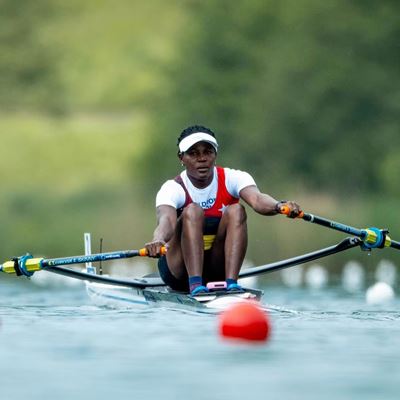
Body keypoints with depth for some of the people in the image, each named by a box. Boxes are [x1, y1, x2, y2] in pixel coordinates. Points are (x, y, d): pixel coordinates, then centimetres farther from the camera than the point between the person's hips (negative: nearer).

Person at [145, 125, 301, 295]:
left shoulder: (232, 178, -5)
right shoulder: (173, 188, -11)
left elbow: (257, 199, -27)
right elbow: (166, 219, -34)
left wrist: (278, 206, -51)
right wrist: (158, 240, -58)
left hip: (218, 269, 2)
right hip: (179, 270, -2)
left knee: (236, 211, -21)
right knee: (192, 211, -27)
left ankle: (231, 283, -34)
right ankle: (196, 286, -42)